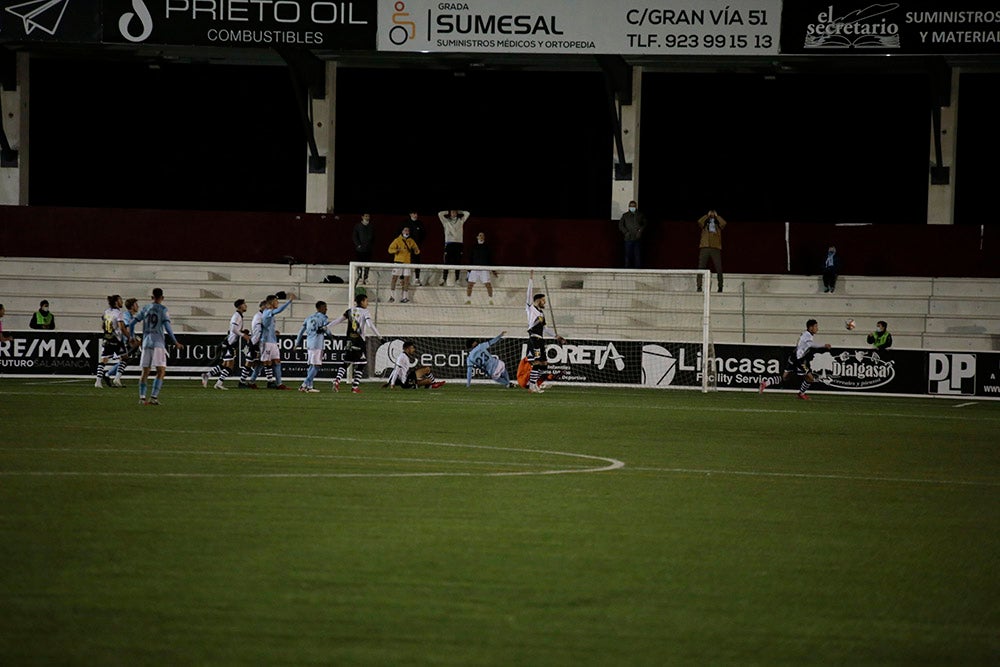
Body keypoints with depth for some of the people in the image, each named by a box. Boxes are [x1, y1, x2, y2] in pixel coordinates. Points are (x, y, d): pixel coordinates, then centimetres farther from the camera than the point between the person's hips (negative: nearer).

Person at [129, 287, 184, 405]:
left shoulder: (145, 308, 10)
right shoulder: (163, 309, -3)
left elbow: (132, 322, 10)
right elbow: (167, 326, -12)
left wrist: (131, 336, 26)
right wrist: (175, 342, -6)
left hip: (146, 343, 4)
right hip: (158, 343, -4)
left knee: (145, 372, 9)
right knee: (161, 371, -3)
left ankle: (142, 398, 5)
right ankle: (154, 397, -15)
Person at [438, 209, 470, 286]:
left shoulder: (460, 221, 16)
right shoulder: (446, 221, 11)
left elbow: (467, 213, 16)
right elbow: (440, 214, 1)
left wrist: (459, 212, 19)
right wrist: (448, 212, 12)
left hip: (458, 243, 2)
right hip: (449, 243, -2)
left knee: (458, 263, -2)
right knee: (447, 263, -8)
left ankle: (457, 279, 1)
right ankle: (443, 280, -9)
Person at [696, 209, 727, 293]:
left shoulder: (718, 226, 21)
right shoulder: (704, 225, 20)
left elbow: (723, 223, 0)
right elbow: (700, 222, -1)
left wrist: (716, 216, 12)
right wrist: (707, 215, 11)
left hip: (716, 248, 0)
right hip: (705, 248, 0)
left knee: (719, 268, -7)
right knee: (701, 267, -10)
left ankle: (720, 287, -4)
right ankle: (699, 286, -13)